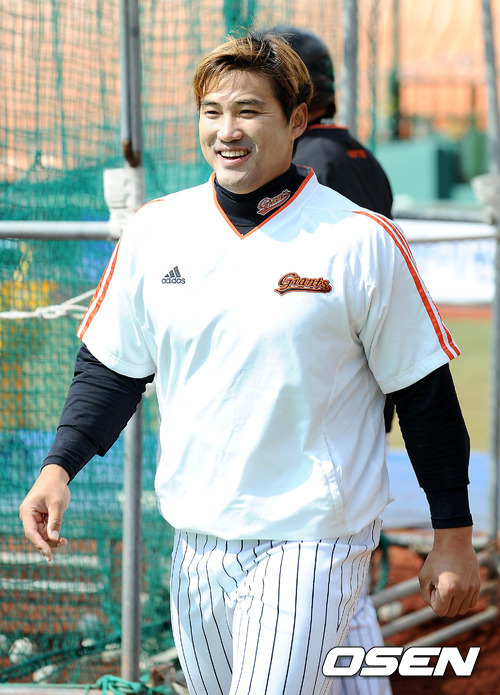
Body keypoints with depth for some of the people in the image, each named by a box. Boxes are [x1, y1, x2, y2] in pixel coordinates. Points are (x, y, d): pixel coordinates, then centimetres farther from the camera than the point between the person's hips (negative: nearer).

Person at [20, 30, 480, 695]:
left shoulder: (362, 241, -7)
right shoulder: (154, 232, 4)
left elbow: (423, 392, -2)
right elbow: (111, 366, 14)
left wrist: (454, 537, -1)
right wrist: (58, 466, -1)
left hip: (311, 546, -5)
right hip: (196, 551, 5)